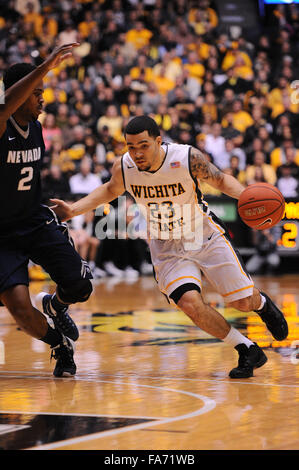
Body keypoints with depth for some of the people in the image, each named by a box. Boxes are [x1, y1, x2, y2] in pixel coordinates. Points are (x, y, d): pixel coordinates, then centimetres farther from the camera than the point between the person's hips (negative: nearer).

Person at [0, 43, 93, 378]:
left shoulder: (36, 128, 3)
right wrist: (45, 67, -52)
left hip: (37, 223, 5)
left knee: (80, 287, -8)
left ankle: (54, 306, 30)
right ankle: (60, 346, 10)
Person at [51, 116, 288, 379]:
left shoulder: (188, 158, -25)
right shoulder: (124, 167, -17)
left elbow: (220, 180, -7)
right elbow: (110, 191, 8)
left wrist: (245, 195, -26)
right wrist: (73, 210, -2)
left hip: (206, 237, -1)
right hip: (167, 249, 1)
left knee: (244, 302, 1)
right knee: (190, 303, -24)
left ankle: (261, 304, 43)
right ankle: (248, 351, -3)